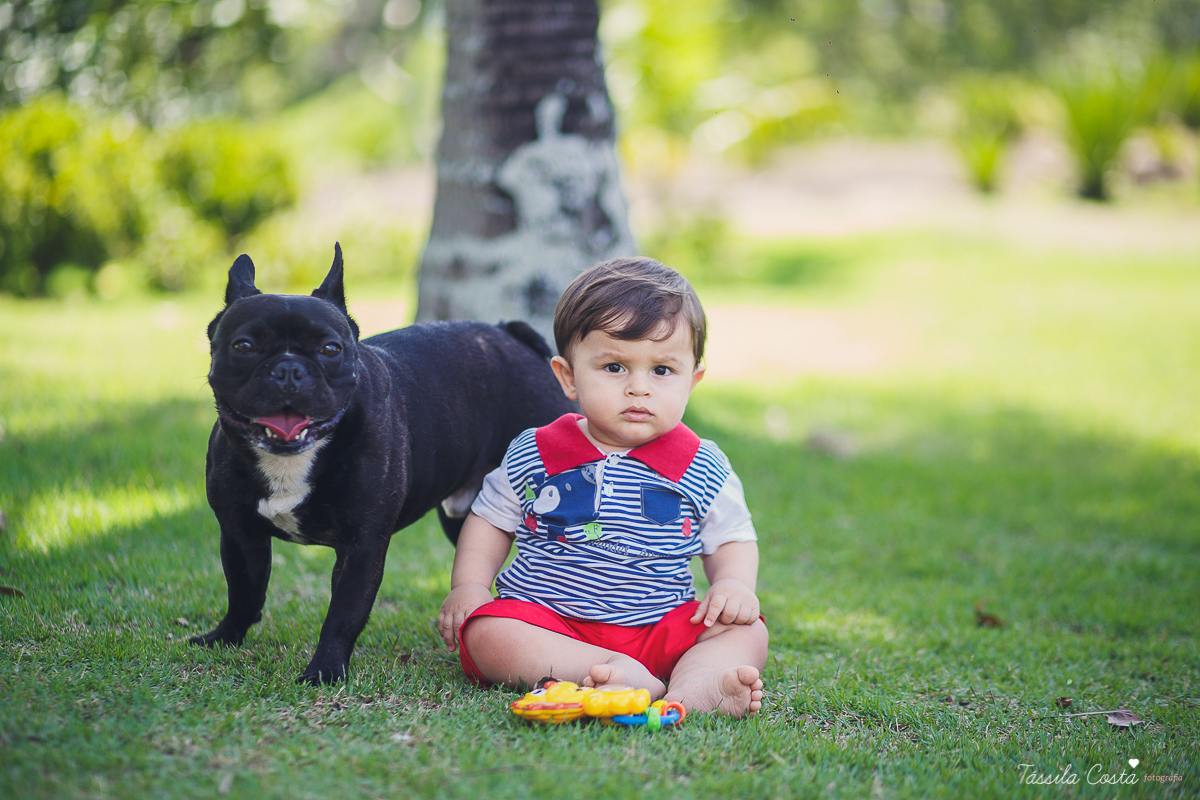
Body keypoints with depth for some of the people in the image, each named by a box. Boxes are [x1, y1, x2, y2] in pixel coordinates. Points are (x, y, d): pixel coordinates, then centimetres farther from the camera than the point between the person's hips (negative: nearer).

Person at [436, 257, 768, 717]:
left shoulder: (702, 469, 2)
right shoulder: (532, 455, 3)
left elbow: (732, 539, 12)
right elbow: (491, 519, 15)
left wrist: (733, 584, -9)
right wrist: (468, 584, 1)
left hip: (661, 628, 1)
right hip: (544, 621, -1)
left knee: (746, 632, -18)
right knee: (483, 631, -30)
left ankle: (694, 687, -48)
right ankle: (626, 677, -44)